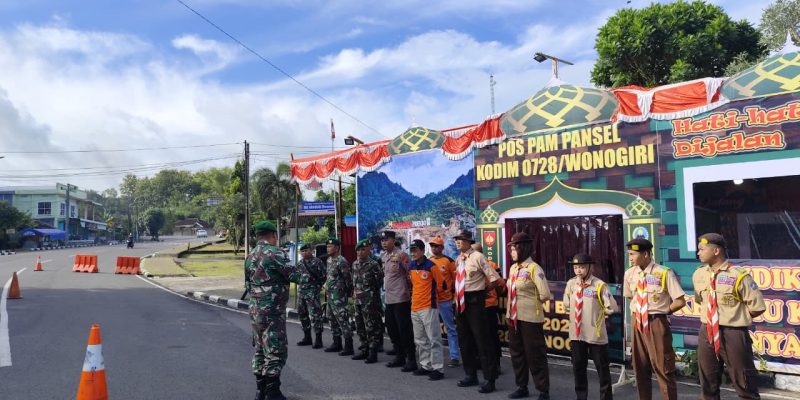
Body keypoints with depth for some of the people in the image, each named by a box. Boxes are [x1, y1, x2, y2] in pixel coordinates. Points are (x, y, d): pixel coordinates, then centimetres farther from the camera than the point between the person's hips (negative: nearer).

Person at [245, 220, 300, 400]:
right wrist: (301, 275, 7)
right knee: (276, 351, -3)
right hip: (272, 311, -8)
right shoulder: (274, 252, -14)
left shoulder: (250, 256, 11)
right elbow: (294, 275, -13)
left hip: (255, 310, 8)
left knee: (260, 349, 15)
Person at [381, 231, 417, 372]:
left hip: (401, 298, -8)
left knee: (405, 330, -4)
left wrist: (407, 289, -7)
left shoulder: (401, 255, -13)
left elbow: (411, 274, -11)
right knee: (392, 329, 15)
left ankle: (411, 360, 4)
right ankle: (399, 357, 27)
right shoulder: (383, 256, 11)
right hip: (389, 298, 8)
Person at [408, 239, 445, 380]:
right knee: (420, 340, 13)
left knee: (434, 339, -5)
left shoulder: (430, 266, -11)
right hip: (415, 308, 7)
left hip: (429, 307, -7)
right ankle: (425, 366, 23)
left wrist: (431, 295, 3)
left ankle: (438, 369, -1)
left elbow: (440, 283, -5)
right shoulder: (411, 267, 9)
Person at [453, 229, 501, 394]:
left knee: (482, 340, -3)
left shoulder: (477, 257, -12)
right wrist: (457, 296, 12)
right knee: (464, 339, 15)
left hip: (474, 301, -8)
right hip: (460, 301, 8)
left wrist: (480, 291, -3)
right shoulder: (458, 260, 10)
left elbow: (494, 278, -14)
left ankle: (489, 379, 6)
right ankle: (471, 375, 29)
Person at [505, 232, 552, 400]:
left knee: (535, 355, 1)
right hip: (513, 317, 7)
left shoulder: (534, 269, -14)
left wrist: (531, 301, -3)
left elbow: (545, 295, -18)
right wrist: (509, 313, 10)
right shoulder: (513, 268, 8)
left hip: (530, 318, -7)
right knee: (517, 353, 14)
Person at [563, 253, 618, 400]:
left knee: (602, 368, 9)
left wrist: (598, 313, 0)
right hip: (576, 333, 4)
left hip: (595, 334, -4)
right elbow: (567, 306, 13)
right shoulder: (571, 284, -1)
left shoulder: (599, 285, -13)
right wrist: (578, 314, 8)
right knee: (578, 367, 14)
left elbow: (612, 308, -13)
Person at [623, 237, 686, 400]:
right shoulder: (629, 274, 4)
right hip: (637, 323, 6)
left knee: (663, 369, 1)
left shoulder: (664, 273, -12)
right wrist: (636, 312, 10)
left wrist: (662, 311, -5)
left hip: (656, 323, -6)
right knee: (640, 369, 15)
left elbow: (680, 301, -10)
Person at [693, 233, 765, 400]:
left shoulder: (739, 276, -14)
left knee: (745, 386, 7)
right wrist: (711, 315, 10)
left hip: (733, 334, -5)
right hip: (706, 332, 5)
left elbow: (758, 308, -9)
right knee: (708, 384, 17)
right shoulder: (698, 275, 4)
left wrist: (736, 317, 1)